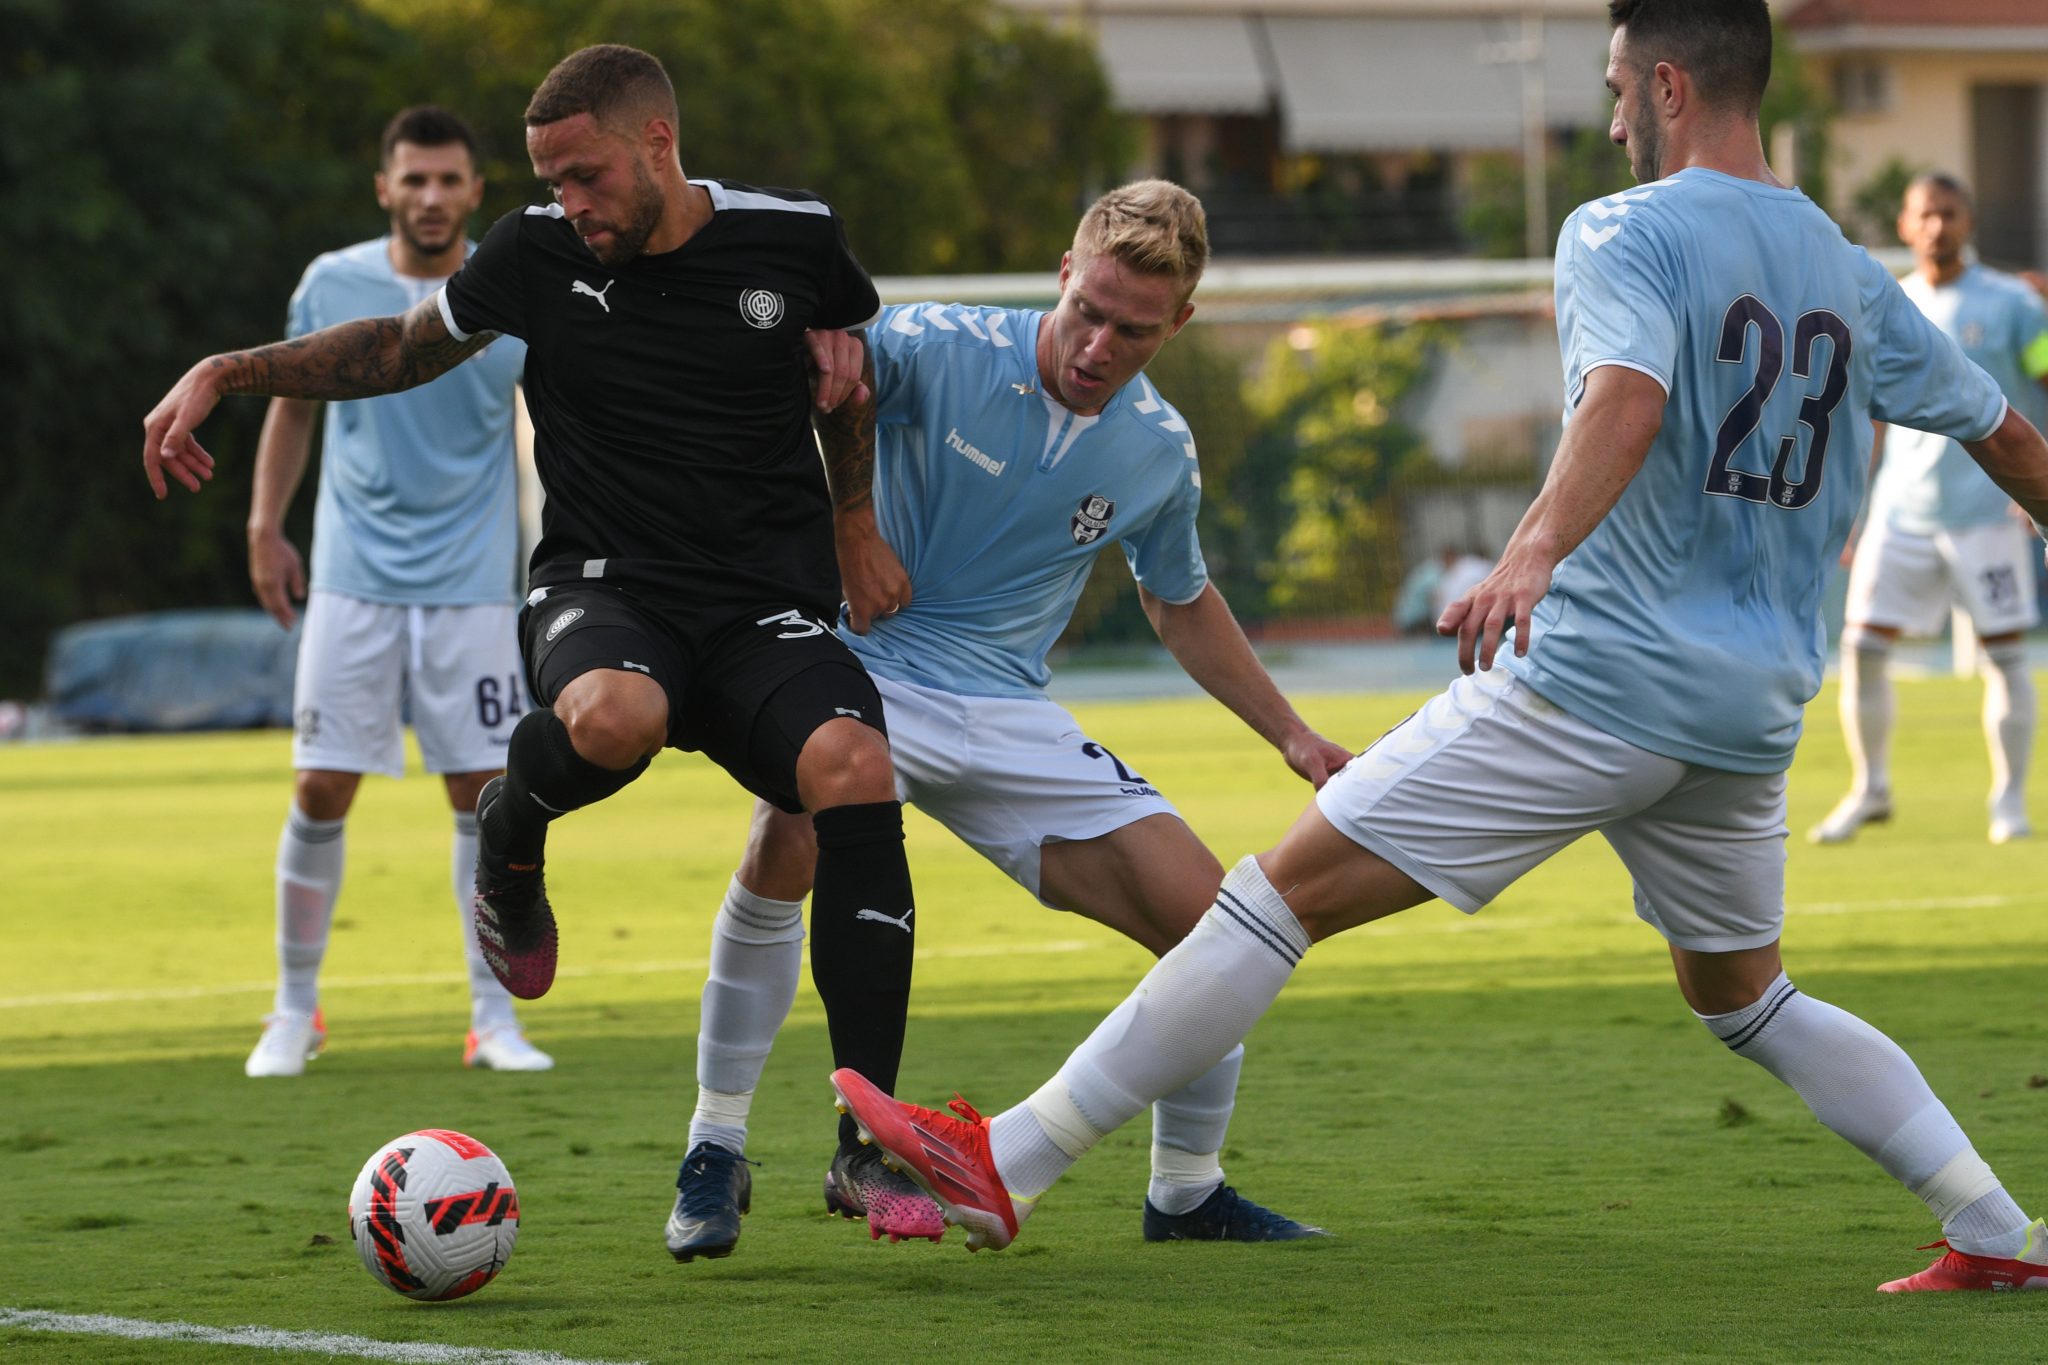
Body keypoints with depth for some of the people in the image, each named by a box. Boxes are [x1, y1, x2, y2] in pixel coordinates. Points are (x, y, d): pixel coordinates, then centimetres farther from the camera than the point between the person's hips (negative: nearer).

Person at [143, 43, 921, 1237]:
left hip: (770, 611, 1)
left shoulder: (793, 238, 2)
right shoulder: (538, 256, 3)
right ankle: (511, 837, 0)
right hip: (606, 596, -1)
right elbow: (401, 349, 19)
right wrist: (227, 372, 11)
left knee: (853, 768, -33)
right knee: (613, 716, -40)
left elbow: (864, 333, 26)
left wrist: (849, 355, 4)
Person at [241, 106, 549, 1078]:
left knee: (483, 794, -2)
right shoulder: (333, 286, 0)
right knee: (321, 791, -3)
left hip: (471, 586, 0)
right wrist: (265, 526, 7)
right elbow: (293, 403, 13)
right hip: (352, 583, 0)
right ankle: (294, 1012, 11)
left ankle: (494, 1017, 8)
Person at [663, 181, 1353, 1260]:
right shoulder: (934, 351, -15)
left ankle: (1186, 1193, 18)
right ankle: (714, 1157, -21)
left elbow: (1182, 603, 20)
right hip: (869, 672, -4)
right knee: (791, 836, -37)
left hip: (1008, 715, 4)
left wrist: (1291, 735, 18)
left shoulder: (1159, 453, 2)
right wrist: (850, 525, -10)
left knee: (1210, 925, -6)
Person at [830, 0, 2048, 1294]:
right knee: (1747, 1001, 26)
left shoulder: (1626, 233, -6)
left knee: (1282, 894, -5)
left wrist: (1537, 547, -42)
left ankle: (1008, 1166, -7)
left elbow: (1629, 400, -27)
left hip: (1594, 685, -7)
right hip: (1752, 713, 7)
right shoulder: (1851, 275, 13)